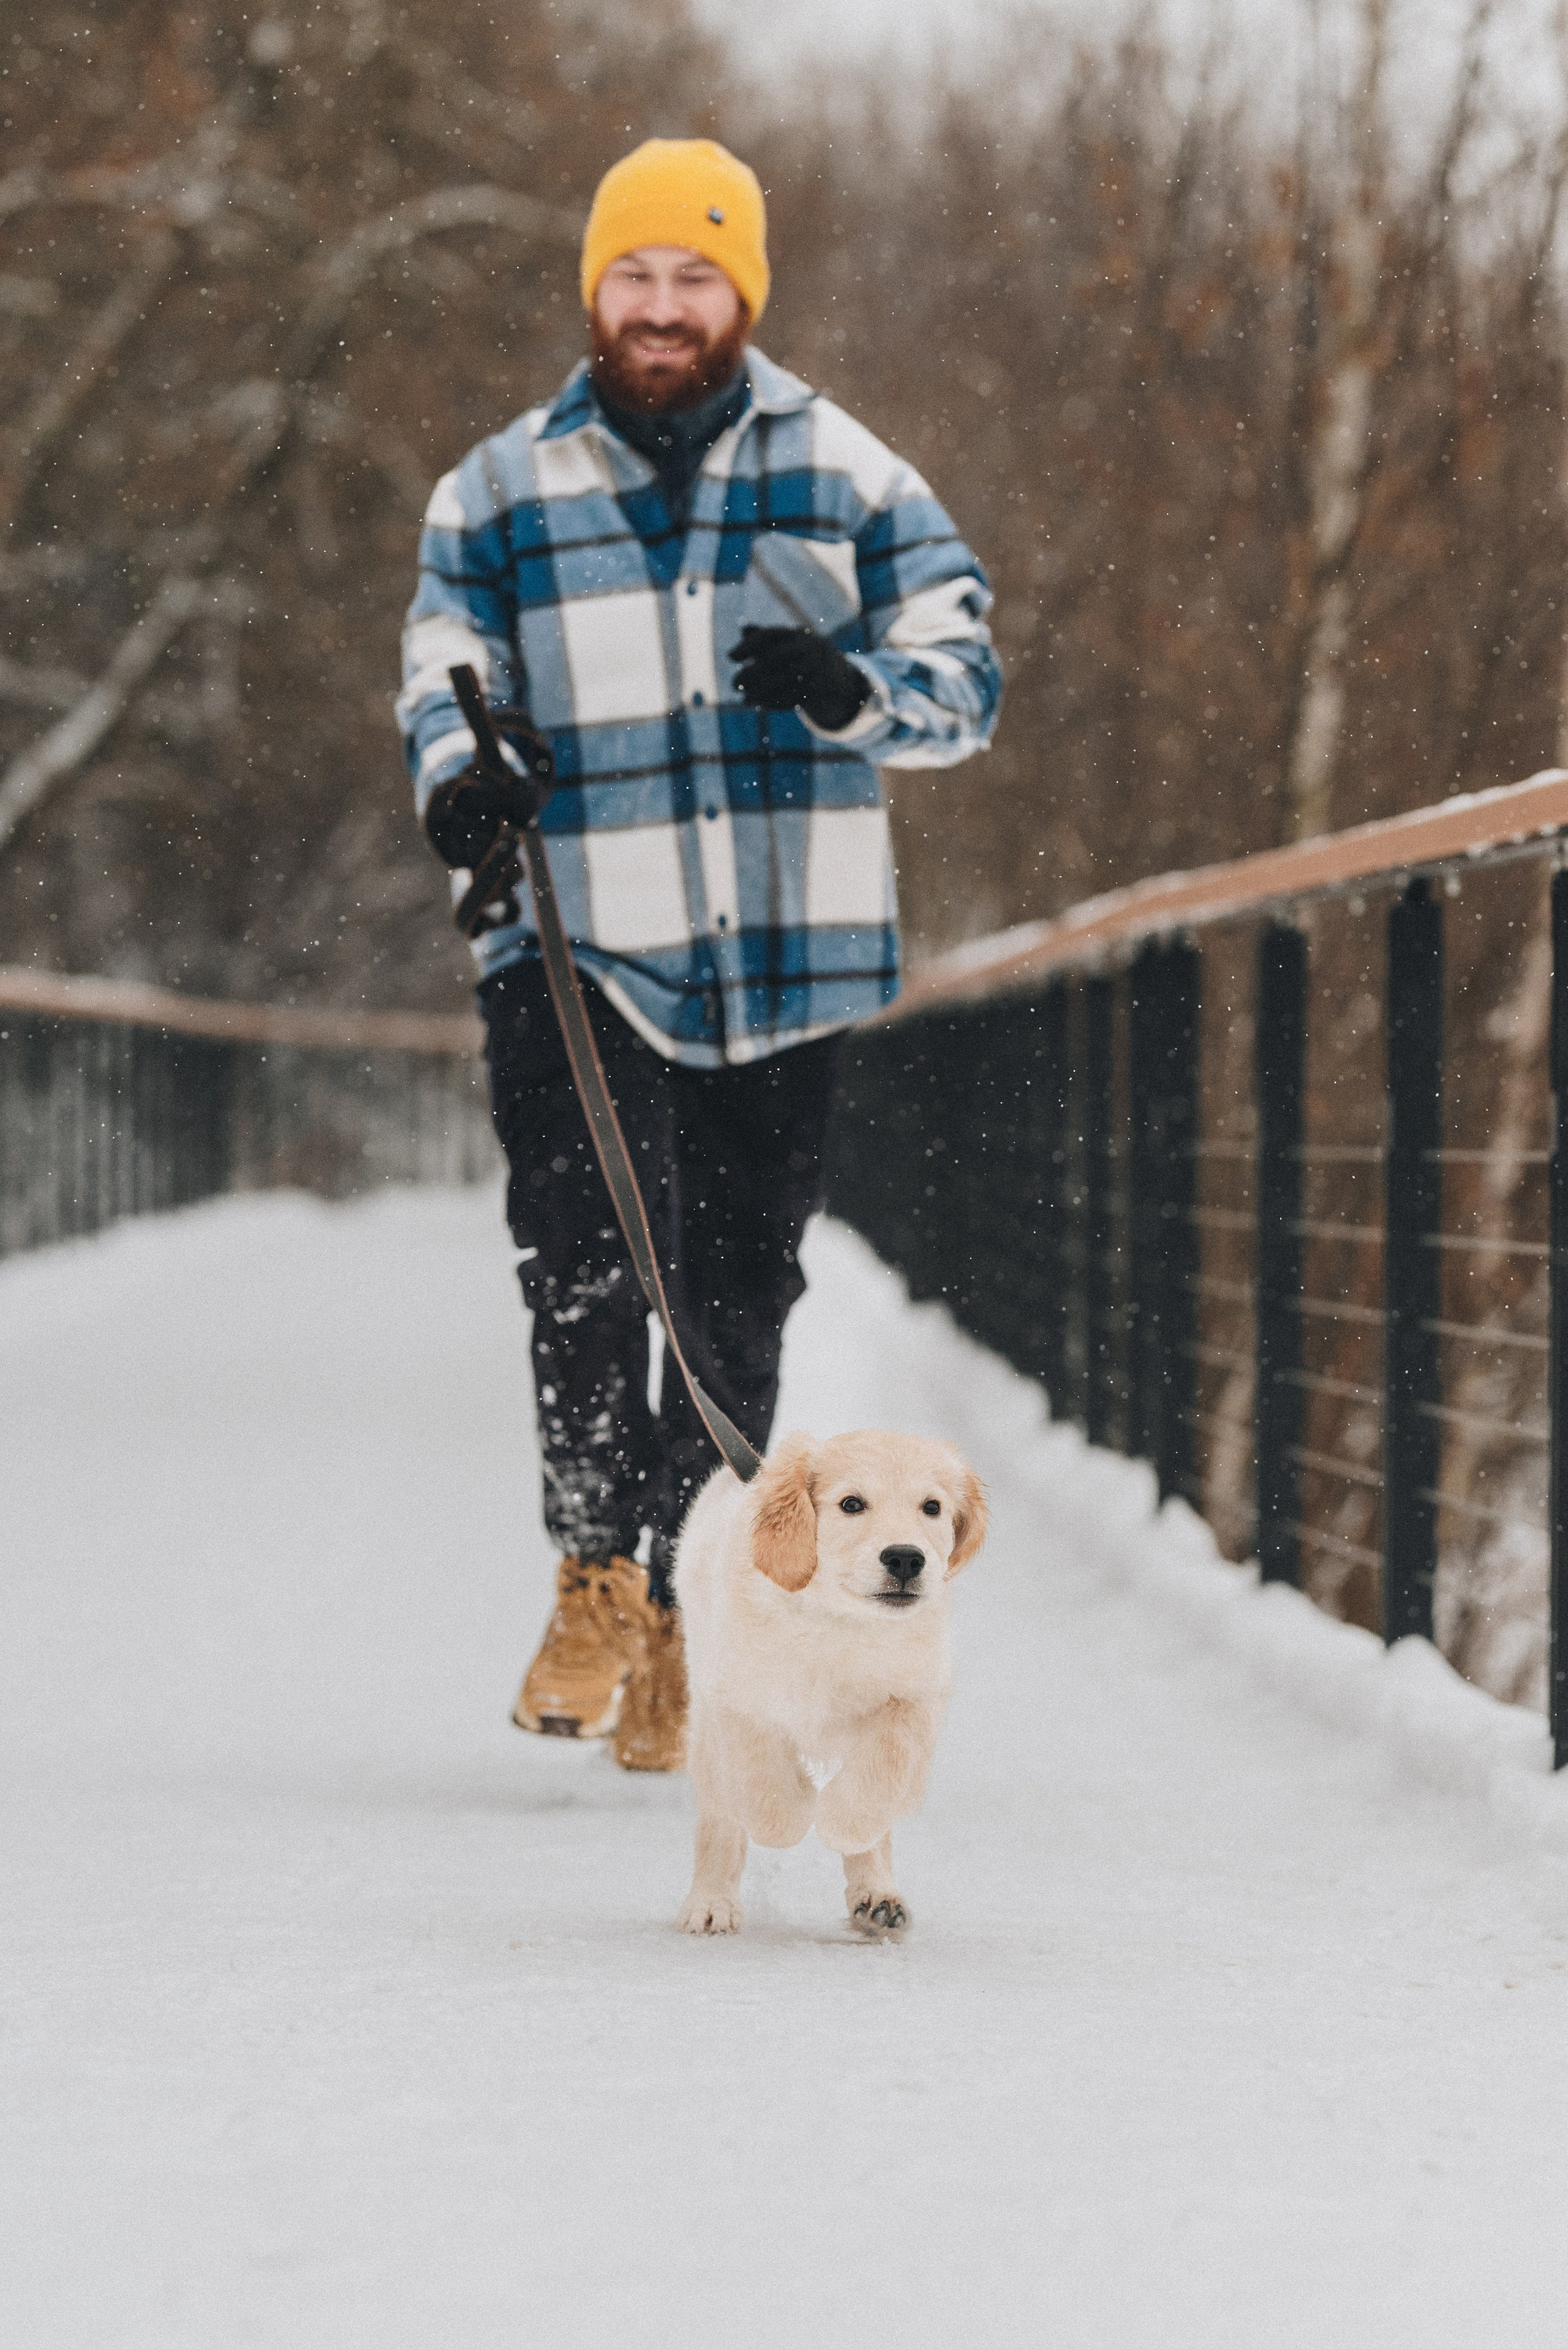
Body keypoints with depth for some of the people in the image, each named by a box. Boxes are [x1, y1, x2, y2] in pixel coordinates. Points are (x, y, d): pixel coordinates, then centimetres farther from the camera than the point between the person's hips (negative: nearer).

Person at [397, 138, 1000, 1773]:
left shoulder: (844, 477, 6)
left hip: (785, 955, 1)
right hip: (575, 945, -1)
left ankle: (676, 1631, 16)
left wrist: (851, 692, -18)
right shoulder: (499, 493, 8)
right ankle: (597, 1579, -12)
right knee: (587, 1235, -23)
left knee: (733, 1301, 5)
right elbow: (444, 672, 10)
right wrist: (456, 779, -14)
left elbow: (963, 677, 5)